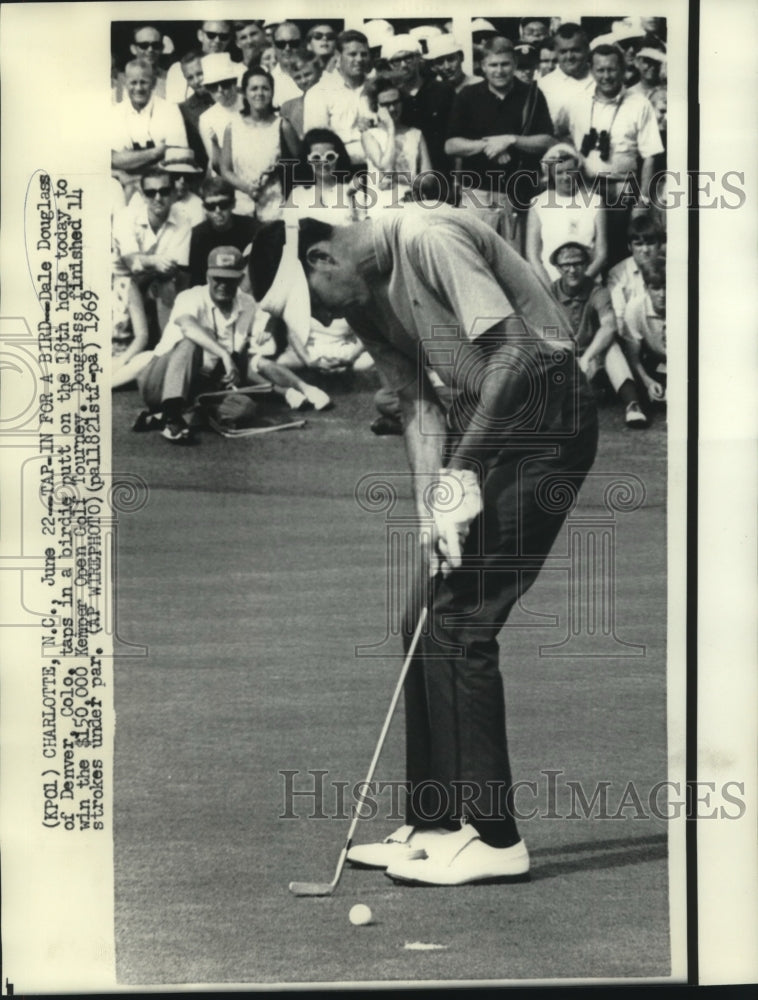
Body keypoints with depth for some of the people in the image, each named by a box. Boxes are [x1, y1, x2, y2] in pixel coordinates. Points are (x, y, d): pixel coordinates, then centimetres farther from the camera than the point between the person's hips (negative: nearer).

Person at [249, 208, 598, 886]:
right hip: (480, 424, 9)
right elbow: (419, 405, 6)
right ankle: (434, 825, 18)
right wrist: (431, 512, -8)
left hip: (544, 416, -9)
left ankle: (495, 838, -1)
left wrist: (461, 472, -20)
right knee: (426, 624, 7)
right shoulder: (365, 299, 9)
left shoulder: (430, 239, -18)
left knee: (458, 625, -12)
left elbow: (517, 352, -23)